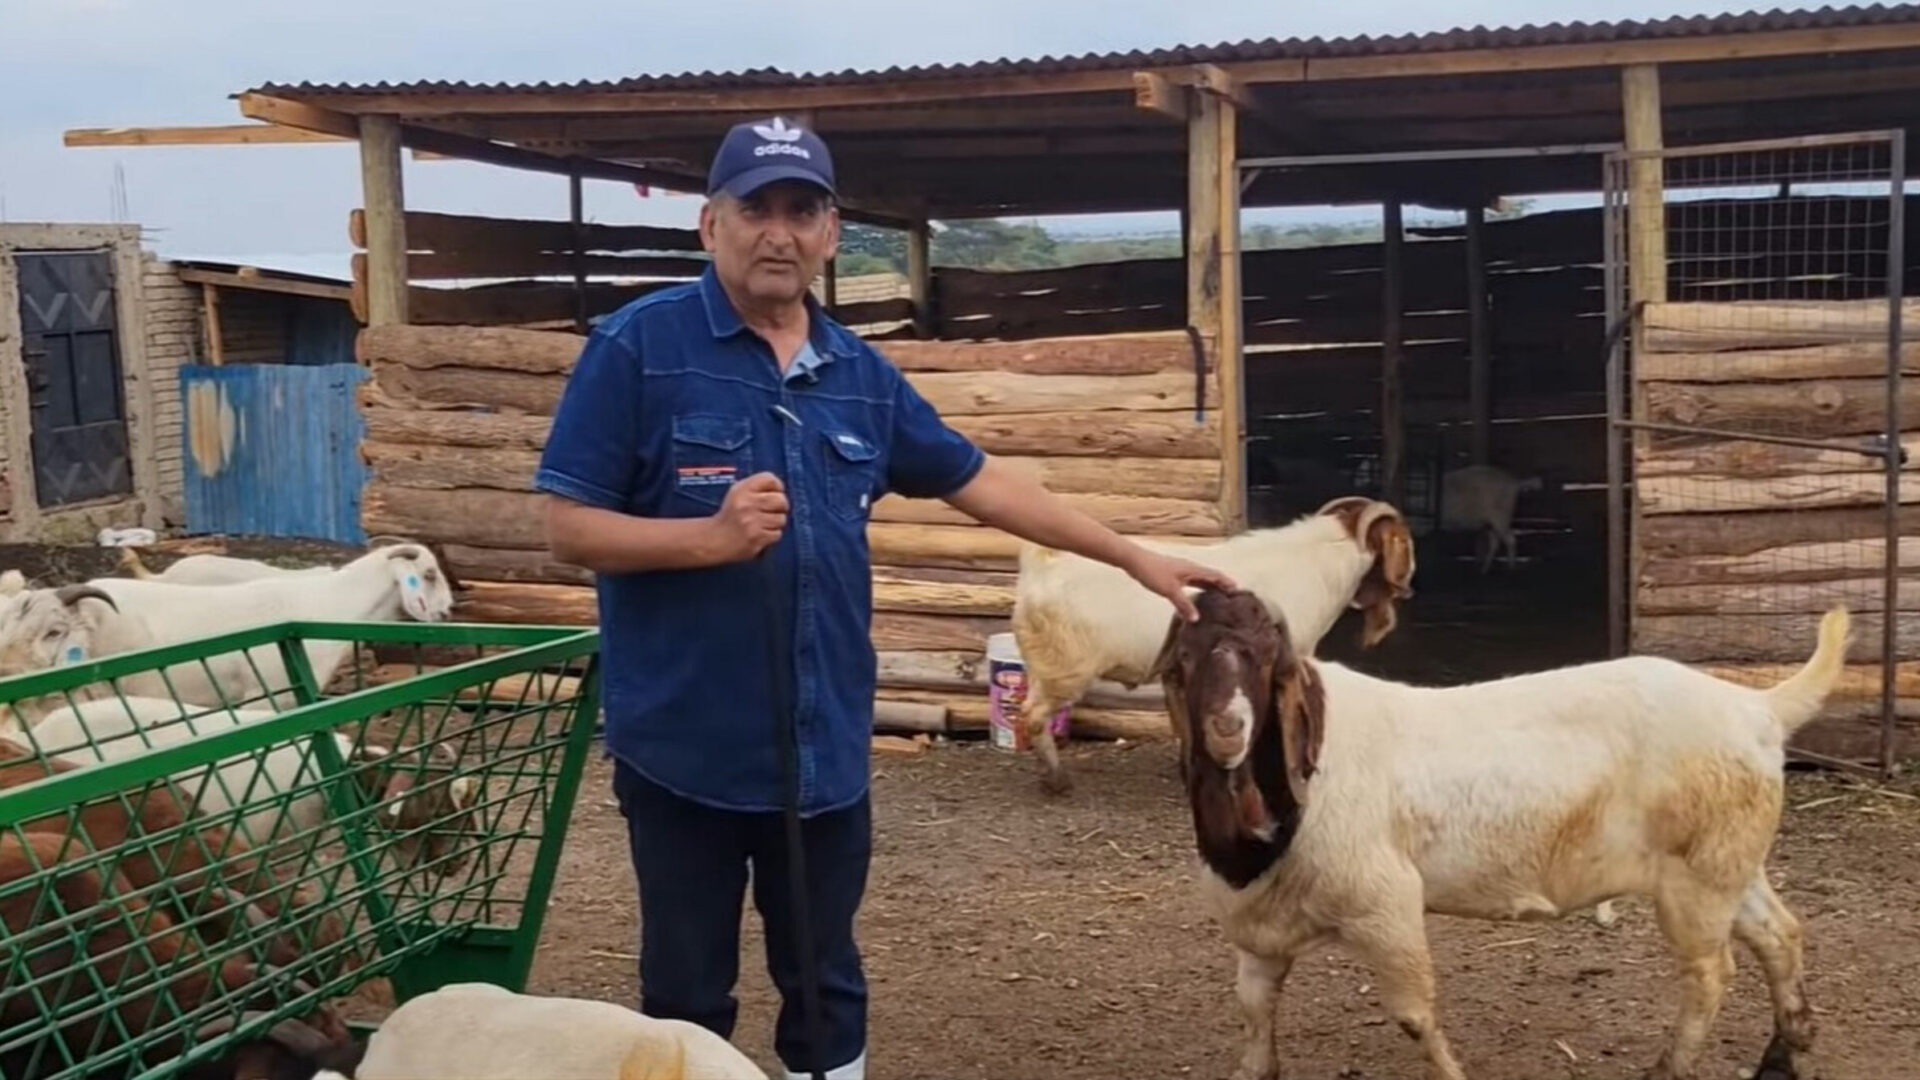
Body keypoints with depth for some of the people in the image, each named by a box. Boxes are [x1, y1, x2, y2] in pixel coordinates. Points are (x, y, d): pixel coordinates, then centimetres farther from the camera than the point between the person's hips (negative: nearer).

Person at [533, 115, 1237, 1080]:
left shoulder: (859, 373, 6)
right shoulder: (639, 345, -9)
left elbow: (980, 482, 13)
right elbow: (567, 528, -11)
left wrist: (1134, 557, 12)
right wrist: (712, 537, -25)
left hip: (825, 744, 4)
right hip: (683, 744, -4)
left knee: (827, 988, 17)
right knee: (688, 1000, 12)